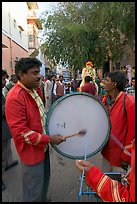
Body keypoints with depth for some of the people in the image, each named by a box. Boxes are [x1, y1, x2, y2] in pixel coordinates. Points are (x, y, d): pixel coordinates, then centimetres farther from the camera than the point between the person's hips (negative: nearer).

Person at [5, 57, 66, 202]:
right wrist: (49, 139, -23)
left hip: (43, 146, 9)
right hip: (31, 151, -8)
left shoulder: (35, 89, 3)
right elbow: (20, 132, -26)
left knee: (44, 180, 28)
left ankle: (43, 199, 52)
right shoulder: (15, 97, -25)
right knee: (34, 192, 11)